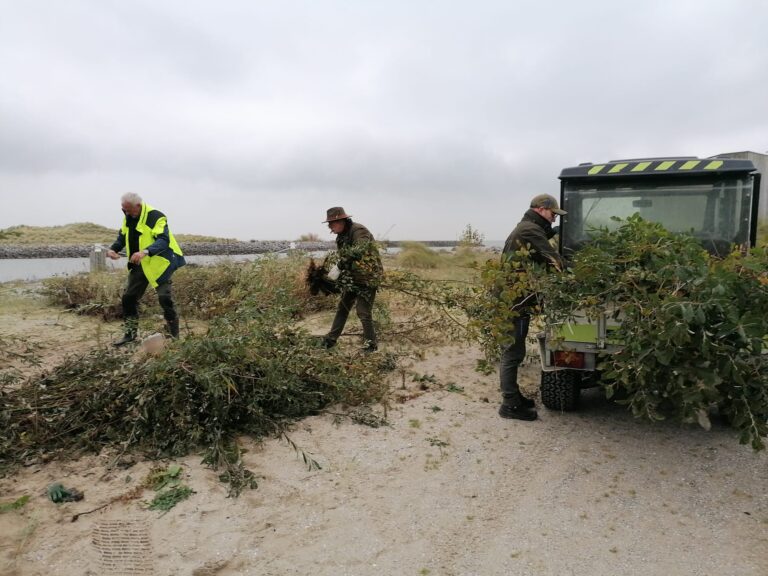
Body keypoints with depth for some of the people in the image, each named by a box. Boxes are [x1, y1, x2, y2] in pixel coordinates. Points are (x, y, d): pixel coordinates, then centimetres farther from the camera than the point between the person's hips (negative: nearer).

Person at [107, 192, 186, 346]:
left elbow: (163, 241, -29)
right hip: (138, 265, 8)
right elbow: (122, 236, 18)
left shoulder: (156, 217, -19)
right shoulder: (128, 218, 6)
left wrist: (145, 252, -44)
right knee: (128, 297, 9)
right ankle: (130, 333, 24)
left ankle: (174, 335, 2)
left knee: (165, 298, -10)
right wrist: (113, 249, -2)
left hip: (157, 264, -8)